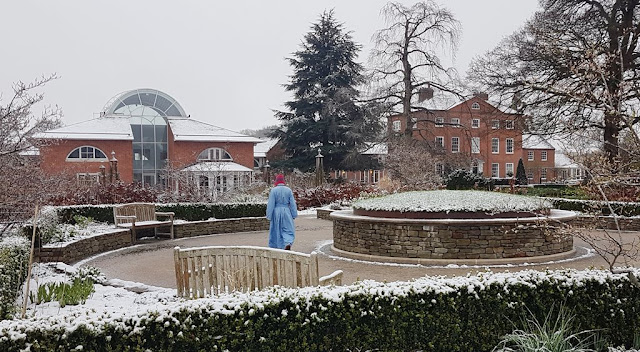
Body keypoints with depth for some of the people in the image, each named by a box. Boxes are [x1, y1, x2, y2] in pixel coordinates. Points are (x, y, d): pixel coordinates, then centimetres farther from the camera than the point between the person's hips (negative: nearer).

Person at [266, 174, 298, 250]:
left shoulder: (273, 190, -8)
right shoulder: (288, 190, -2)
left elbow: (270, 204, -8)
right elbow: (292, 203, 1)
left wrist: (269, 215, -2)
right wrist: (294, 215, 8)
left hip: (276, 212, -1)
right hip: (286, 212, 1)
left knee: (276, 230, 12)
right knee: (287, 229, 6)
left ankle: (276, 246, 22)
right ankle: (288, 243, -20)